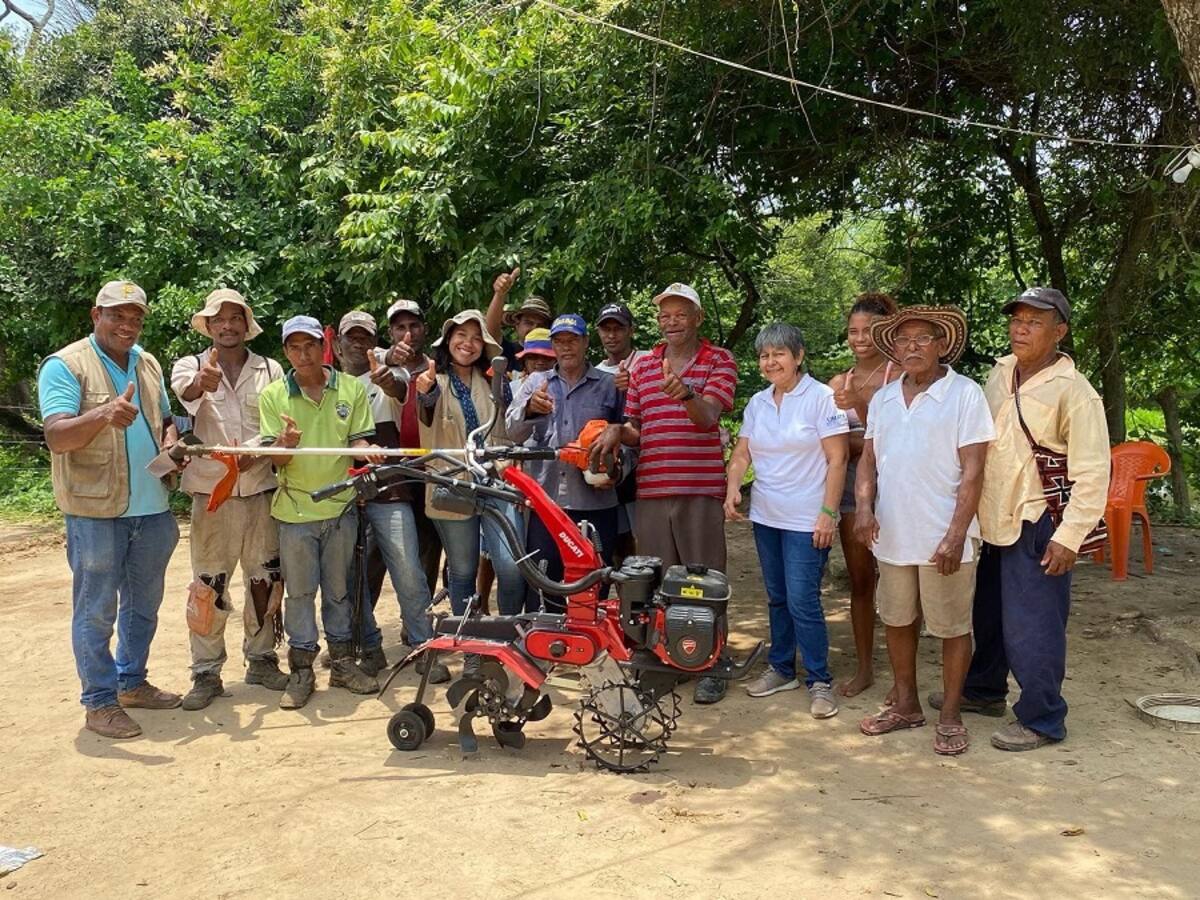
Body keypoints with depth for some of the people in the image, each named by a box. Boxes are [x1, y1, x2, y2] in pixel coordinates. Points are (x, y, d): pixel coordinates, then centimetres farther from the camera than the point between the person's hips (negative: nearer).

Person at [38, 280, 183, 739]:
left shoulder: (148, 364, 12)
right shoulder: (65, 365, -8)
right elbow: (57, 437, -19)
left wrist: (171, 441, 0)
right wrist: (104, 415, -38)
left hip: (151, 508, 7)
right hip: (96, 511, -6)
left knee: (143, 603, 17)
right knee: (96, 610, 3)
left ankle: (132, 682, 32)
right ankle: (100, 702, 14)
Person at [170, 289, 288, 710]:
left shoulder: (270, 370, 8)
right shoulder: (190, 366, 3)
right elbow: (183, 394, -22)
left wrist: (257, 454, -17)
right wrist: (200, 384, -45)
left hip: (261, 489, 2)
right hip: (212, 493, -2)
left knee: (265, 577, 9)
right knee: (210, 583, 1)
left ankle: (261, 659, 23)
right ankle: (206, 673, 10)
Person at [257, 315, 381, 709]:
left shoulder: (352, 388, 3)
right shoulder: (273, 395, 0)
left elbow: (359, 440, 3)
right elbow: (275, 459, -5)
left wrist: (366, 450, -21)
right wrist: (285, 444, -28)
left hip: (340, 503, 1)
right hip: (295, 507, -1)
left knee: (339, 588, 12)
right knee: (299, 591, 6)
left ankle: (342, 661, 24)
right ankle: (301, 670, 16)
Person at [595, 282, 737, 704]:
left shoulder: (719, 361, 3)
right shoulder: (642, 365, 15)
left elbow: (708, 416, -12)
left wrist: (687, 395, -33)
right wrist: (617, 431, -4)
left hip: (701, 488, -4)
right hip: (651, 490, 4)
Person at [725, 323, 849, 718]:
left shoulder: (822, 398, -9)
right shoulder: (757, 403, 9)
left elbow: (837, 459, -11)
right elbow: (742, 452, 10)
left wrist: (828, 513, -15)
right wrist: (732, 487, -9)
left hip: (806, 520, -6)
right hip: (766, 517, 6)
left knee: (802, 601, -7)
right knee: (777, 598, 15)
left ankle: (819, 681, 8)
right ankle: (781, 669, 28)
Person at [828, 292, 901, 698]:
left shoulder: (898, 376, -5)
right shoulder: (838, 383, 9)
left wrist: (861, 405, -22)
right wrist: (865, 442, -11)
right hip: (851, 483, 4)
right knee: (859, 580, 10)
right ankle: (864, 668, 21)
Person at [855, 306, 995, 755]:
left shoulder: (965, 394, -7)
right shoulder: (883, 398, 9)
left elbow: (972, 471, -11)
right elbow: (868, 458, 13)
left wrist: (956, 535, -18)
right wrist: (864, 505, -6)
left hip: (943, 538, -5)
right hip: (893, 534, 6)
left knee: (952, 628, 6)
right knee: (897, 621, 16)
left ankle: (950, 717, 20)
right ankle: (906, 705, 32)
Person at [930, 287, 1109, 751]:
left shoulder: (1073, 392, -14)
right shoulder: (999, 374, 7)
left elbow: (1092, 473, -14)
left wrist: (1069, 537, -17)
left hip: (1039, 526, -7)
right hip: (997, 520, 7)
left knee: (1031, 627, 0)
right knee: (988, 614, 20)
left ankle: (1041, 720, 17)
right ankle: (984, 690, 39)